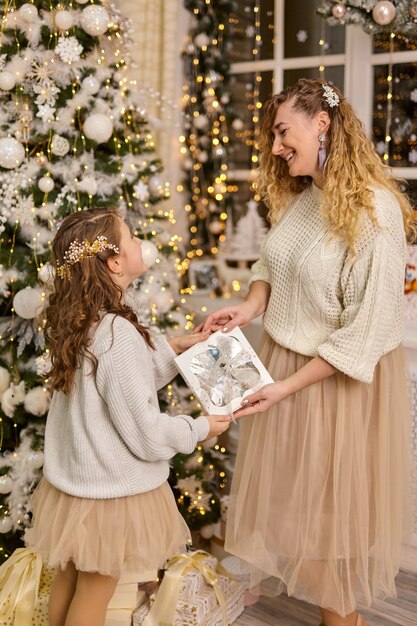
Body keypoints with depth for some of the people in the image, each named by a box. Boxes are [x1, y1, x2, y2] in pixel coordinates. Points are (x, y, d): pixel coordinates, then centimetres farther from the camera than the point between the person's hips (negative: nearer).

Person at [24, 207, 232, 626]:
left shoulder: (74, 322, -3)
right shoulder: (118, 336, -30)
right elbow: (145, 433, -24)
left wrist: (174, 347, 7)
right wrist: (200, 428, -8)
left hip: (72, 479, 8)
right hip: (111, 493, -8)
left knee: (67, 580, 25)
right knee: (94, 592, 14)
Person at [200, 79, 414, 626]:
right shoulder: (296, 197, 2)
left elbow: (367, 330, -22)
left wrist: (288, 386, -20)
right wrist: (250, 306, -8)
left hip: (338, 380, -7)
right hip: (283, 360, 7)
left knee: (330, 504, 10)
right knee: (292, 491, 20)